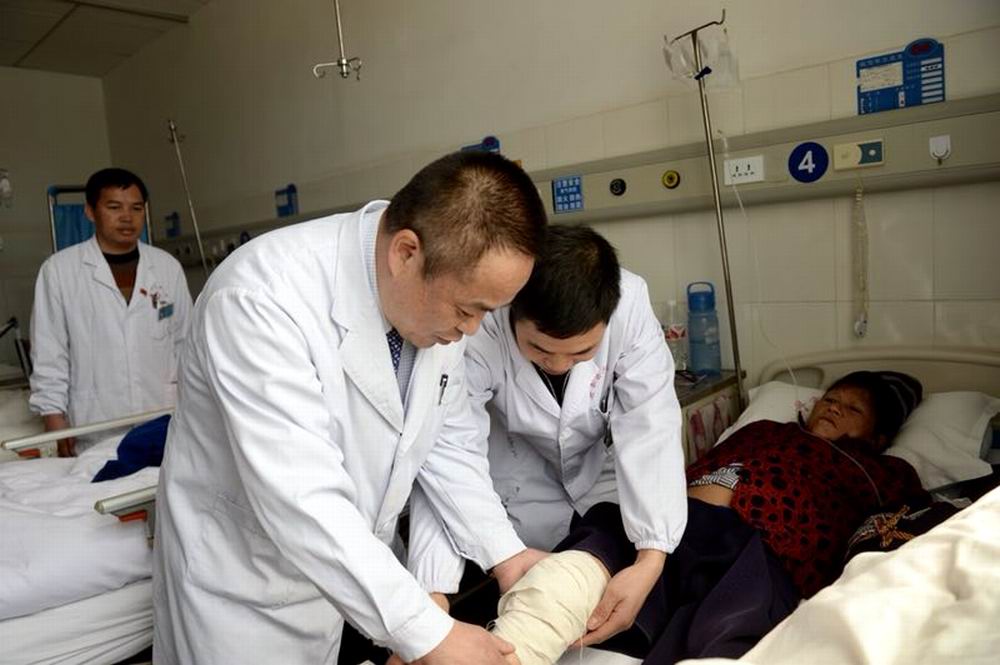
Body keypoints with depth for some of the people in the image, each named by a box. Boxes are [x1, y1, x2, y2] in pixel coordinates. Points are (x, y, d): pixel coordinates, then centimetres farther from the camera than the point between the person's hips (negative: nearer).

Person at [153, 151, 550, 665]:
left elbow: (446, 441, 0)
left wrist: (504, 552, -7)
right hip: (245, 584, -5)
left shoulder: (438, 295, -10)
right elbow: (301, 501, -34)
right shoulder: (263, 298, -31)